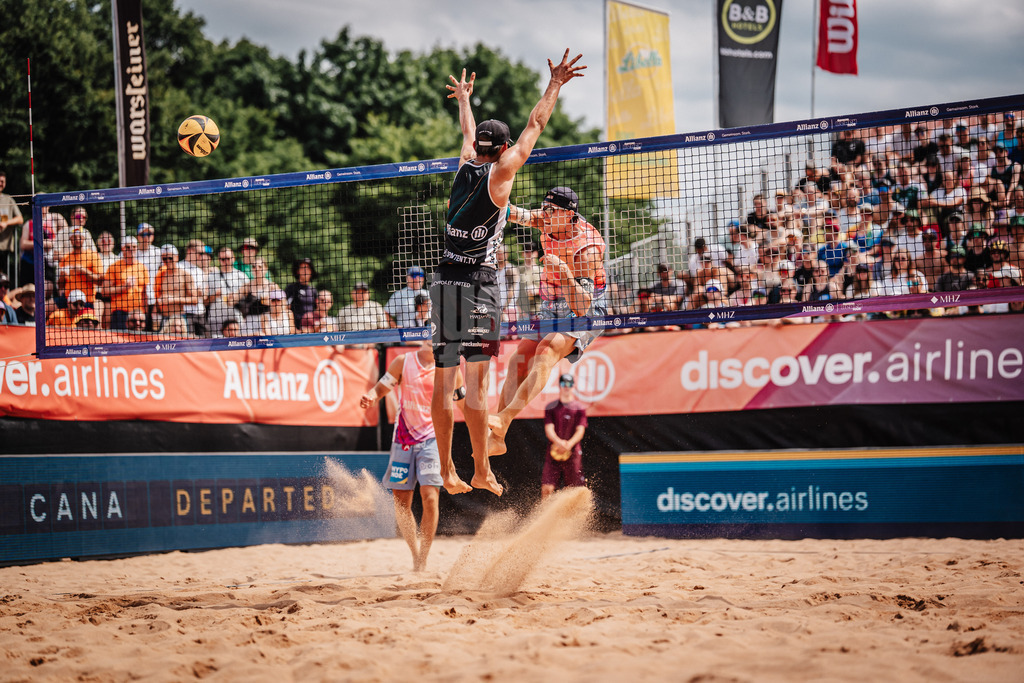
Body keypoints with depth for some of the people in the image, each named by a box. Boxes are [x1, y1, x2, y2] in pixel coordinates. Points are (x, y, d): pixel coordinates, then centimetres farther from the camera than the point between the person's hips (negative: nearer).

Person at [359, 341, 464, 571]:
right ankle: (416, 554, 21)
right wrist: (370, 396, -12)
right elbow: (380, 388, 9)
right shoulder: (403, 362, 4)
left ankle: (423, 561, -7)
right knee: (401, 503, 2)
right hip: (403, 439, 2)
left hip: (432, 439, -2)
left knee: (430, 496, -16)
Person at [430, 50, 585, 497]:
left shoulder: (465, 166, 12)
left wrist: (464, 99, 52)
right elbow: (535, 126, 4)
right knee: (476, 381, -7)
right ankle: (481, 471, -7)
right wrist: (555, 85, 14)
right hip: (476, 282, -6)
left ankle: (447, 472, 8)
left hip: (443, 281, 6)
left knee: (444, 380, 5)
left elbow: (469, 133, 33)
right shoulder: (500, 172, -2)